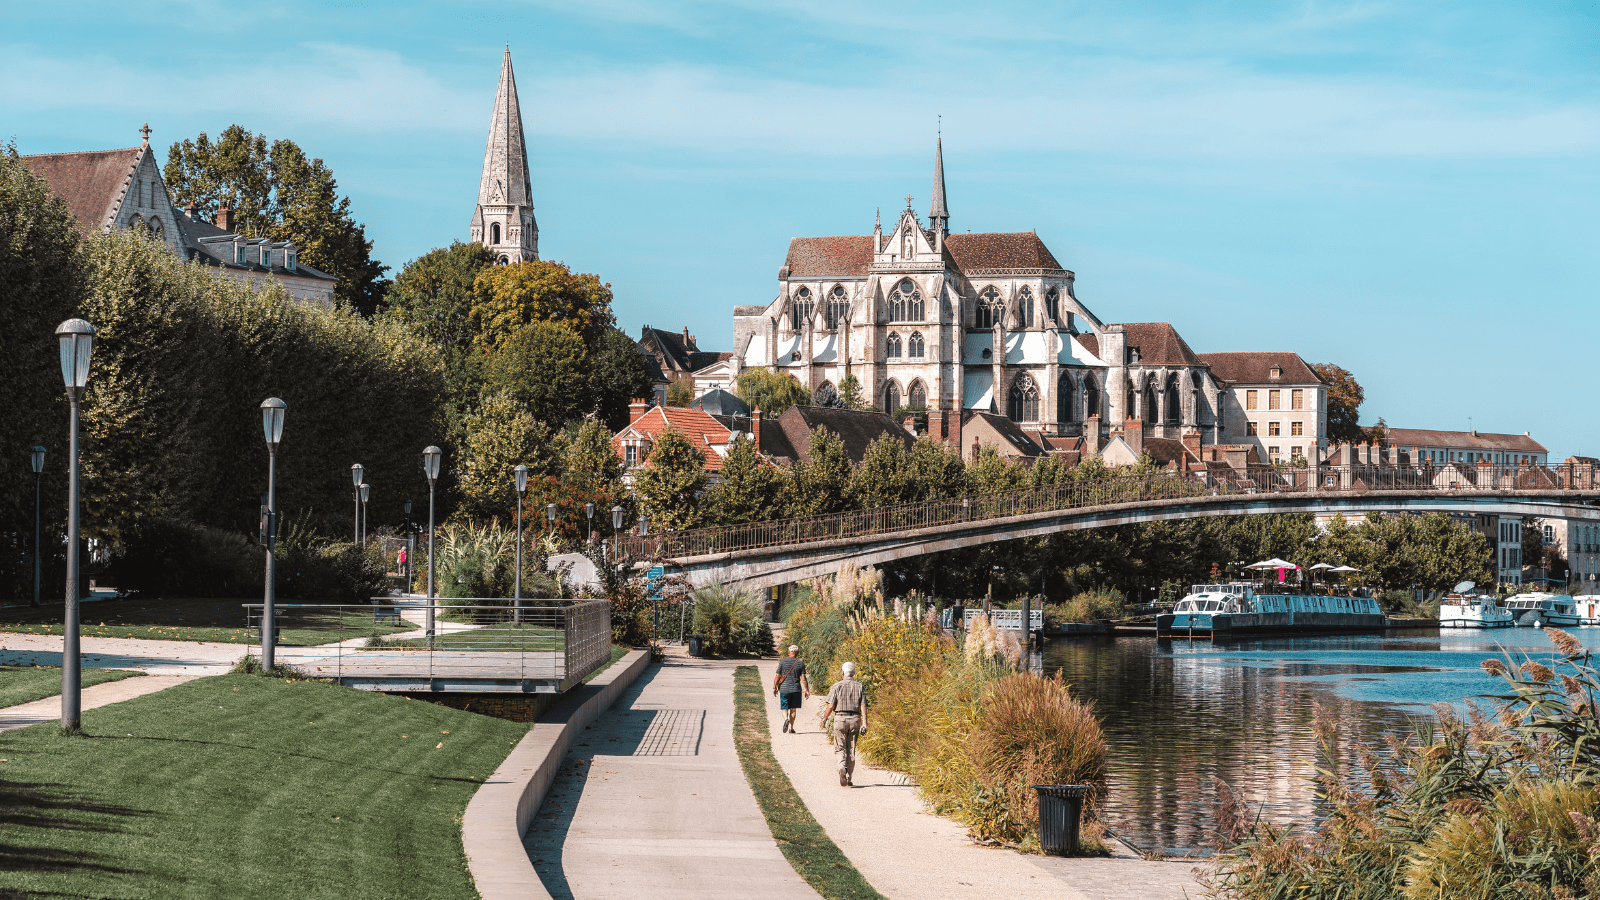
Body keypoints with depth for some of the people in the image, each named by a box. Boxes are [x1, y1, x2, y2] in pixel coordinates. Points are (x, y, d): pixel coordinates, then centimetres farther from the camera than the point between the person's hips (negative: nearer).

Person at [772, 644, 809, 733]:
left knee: (784, 708, 6)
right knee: (793, 709, 11)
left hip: (784, 689, -1)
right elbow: (803, 679, -3)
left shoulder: (782, 662, -2)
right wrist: (806, 690, 3)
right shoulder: (800, 663, 0)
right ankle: (791, 728, 12)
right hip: (796, 689, 1)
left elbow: (777, 676, -1)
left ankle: (786, 719, -23)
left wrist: (774, 687, 9)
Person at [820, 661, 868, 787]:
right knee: (851, 750, 11)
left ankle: (842, 768, -27)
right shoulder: (859, 687, 3)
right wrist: (864, 724, -6)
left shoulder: (837, 686, -4)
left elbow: (831, 706, -6)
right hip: (855, 720, 2)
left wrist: (824, 719, 9)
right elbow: (863, 706, -4)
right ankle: (849, 779, 13)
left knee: (840, 748, 2)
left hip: (840, 719, -2)